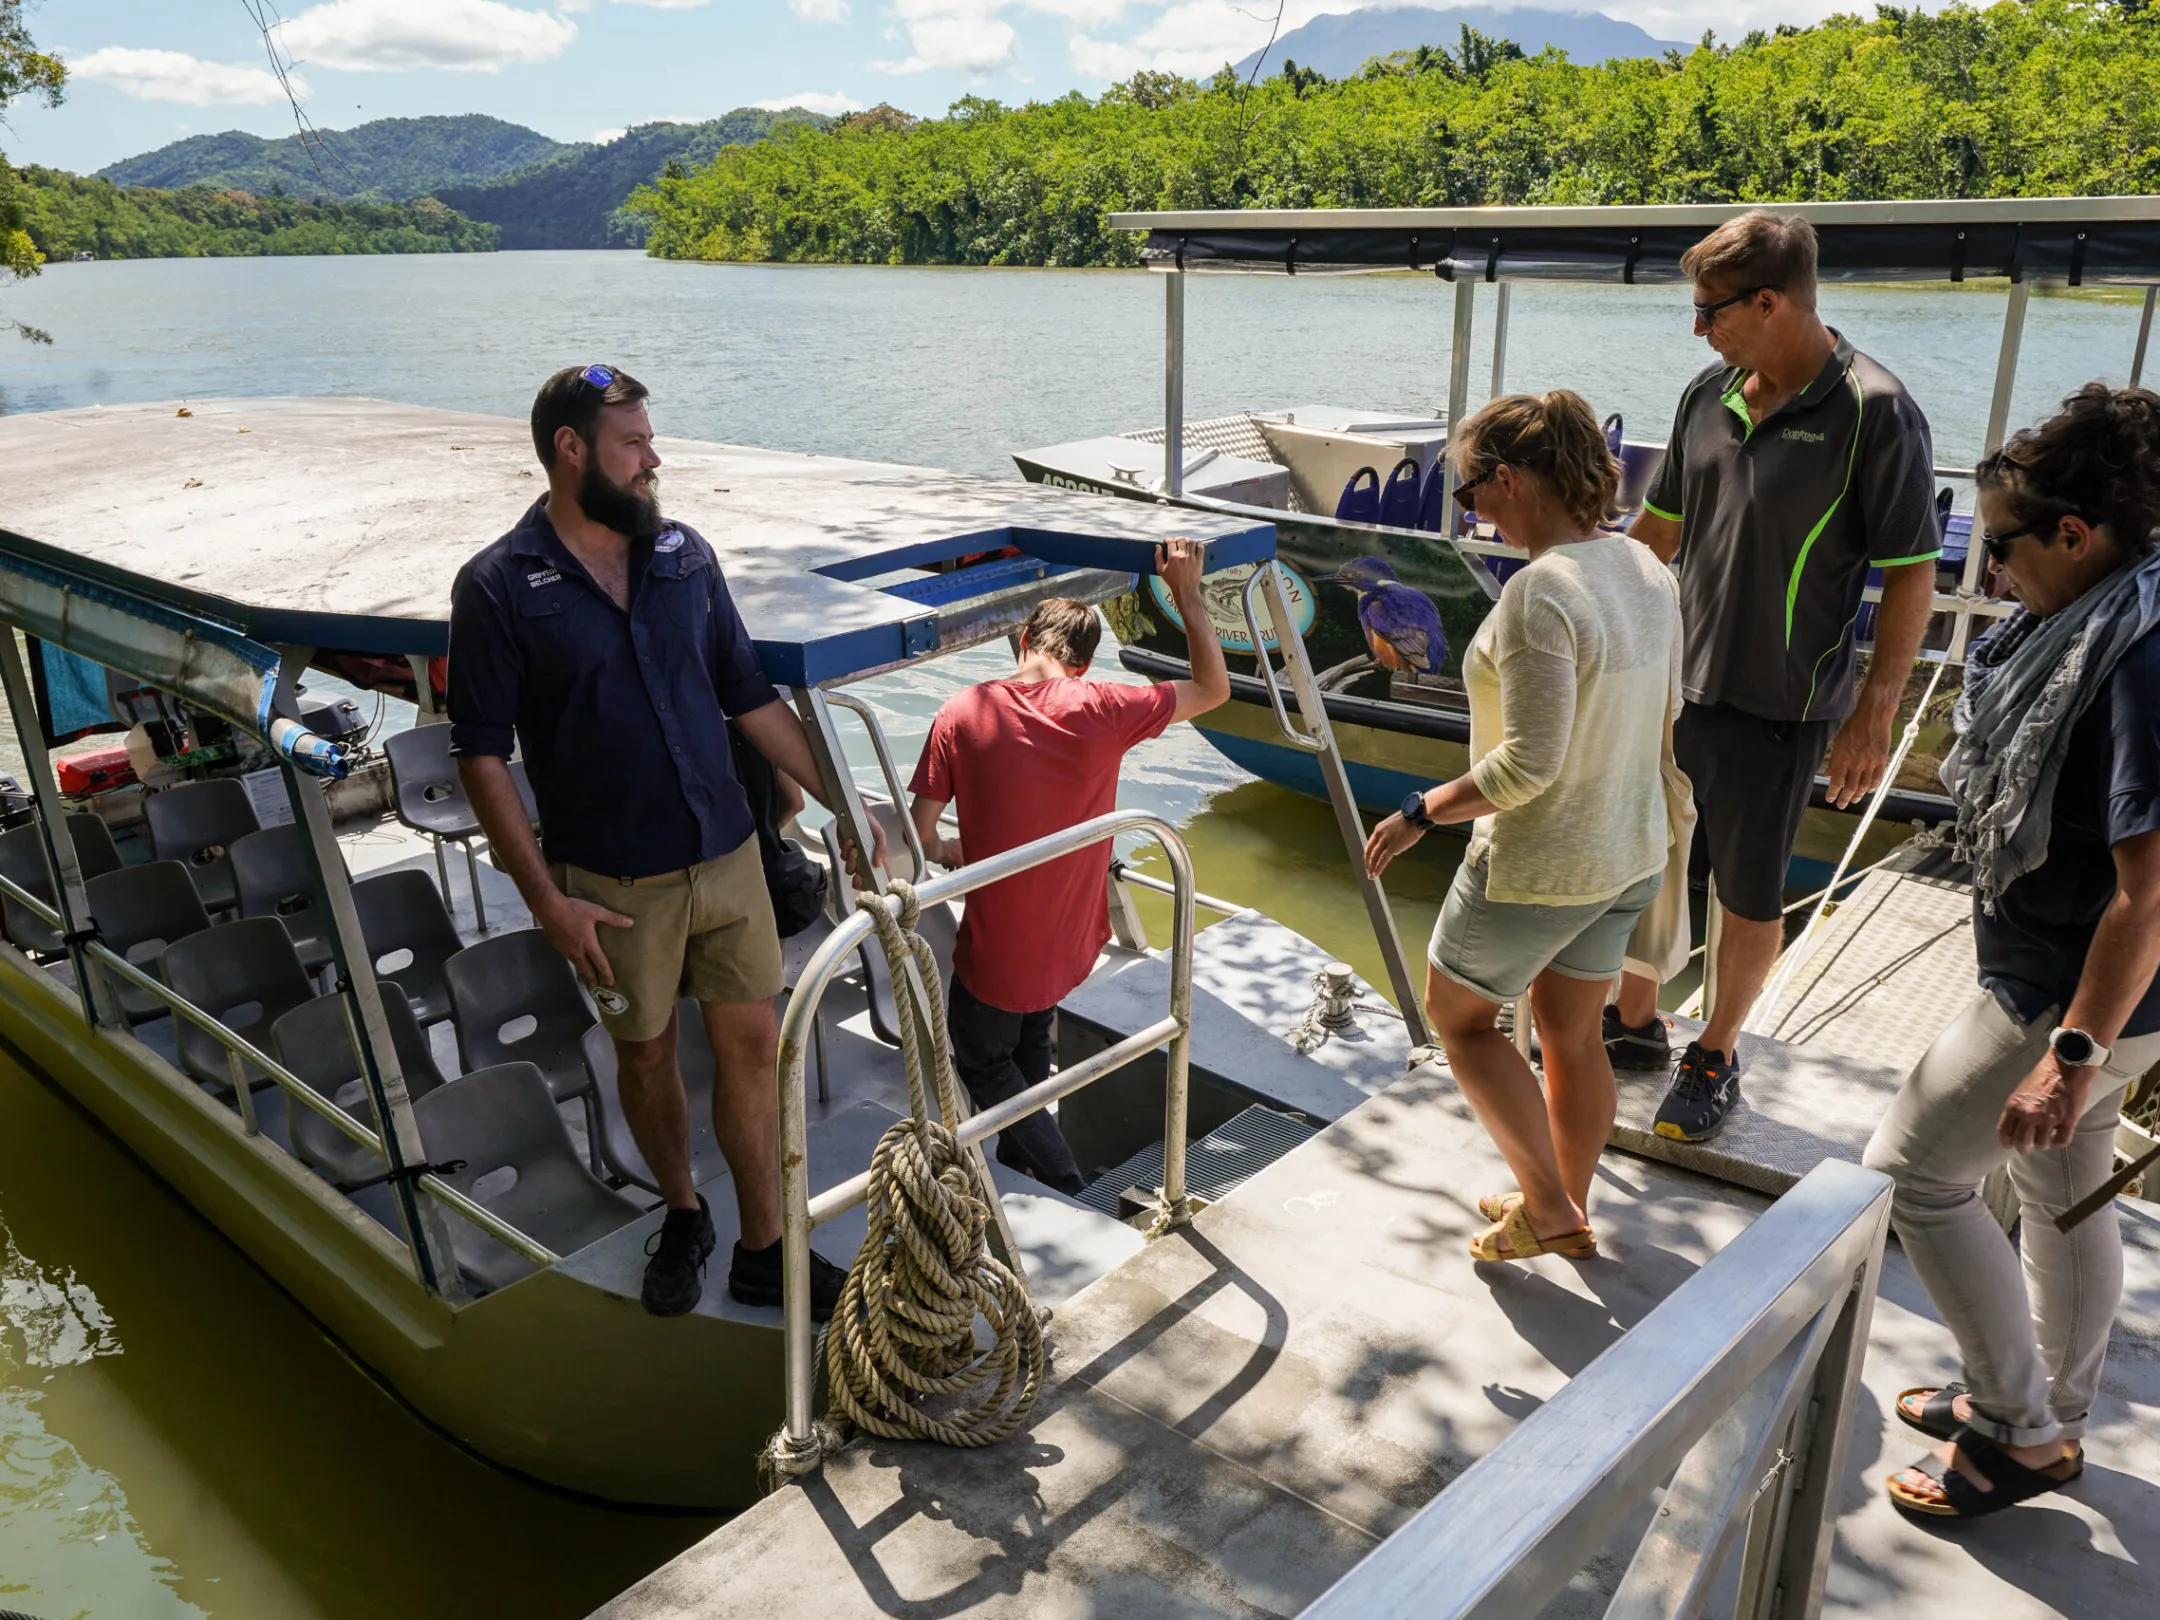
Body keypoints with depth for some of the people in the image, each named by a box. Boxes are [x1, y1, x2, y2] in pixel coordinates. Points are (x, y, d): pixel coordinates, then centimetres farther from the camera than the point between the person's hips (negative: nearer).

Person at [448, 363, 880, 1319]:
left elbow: (751, 698, 9)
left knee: (752, 1045, 6)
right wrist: (545, 899, -13)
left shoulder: (685, 555, 2)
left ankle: (763, 1251, 22)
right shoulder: (499, 587, -9)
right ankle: (682, 1215, 39)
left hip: (727, 854, 3)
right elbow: (482, 754, -8)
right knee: (646, 1056, 13)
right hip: (614, 882, -3)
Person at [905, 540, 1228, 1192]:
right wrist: (1187, 593, 3)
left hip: (997, 947, -3)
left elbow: (920, 823, -9)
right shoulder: (1102, 711, -14)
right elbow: (1214, 688, -1)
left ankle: (1062, 1185, 13)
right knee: (1030, 1040, 31)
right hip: (1074, 942, 3)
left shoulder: (963, 714, -15)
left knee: (980, 1059, 21)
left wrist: (941, 847, 13)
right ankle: (1019, 1160, 43)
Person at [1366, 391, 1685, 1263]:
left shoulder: (1538, 594, -27)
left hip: (1539, 865, -8)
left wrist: (1420, 813, -17)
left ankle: (1547, 1206, 18)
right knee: (1572, 1032, 23)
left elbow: (1529, 762, -29)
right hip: (1632, 849, 8)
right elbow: (1664, 709, 10)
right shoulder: (1646, 568, -1)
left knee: (1457, 1012, 16)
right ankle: (1570, 1210, 40)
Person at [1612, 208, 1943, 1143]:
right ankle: (1634, 1024, 36)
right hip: (1671, 680, 6)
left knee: (1749, 894, 9)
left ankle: (1715, 1059, 29)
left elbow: (1911, 575, -13)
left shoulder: (1875, 415, -16)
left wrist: (1874, 713, -15)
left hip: (1777, 706, -6)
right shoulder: (1710, 394, 2)